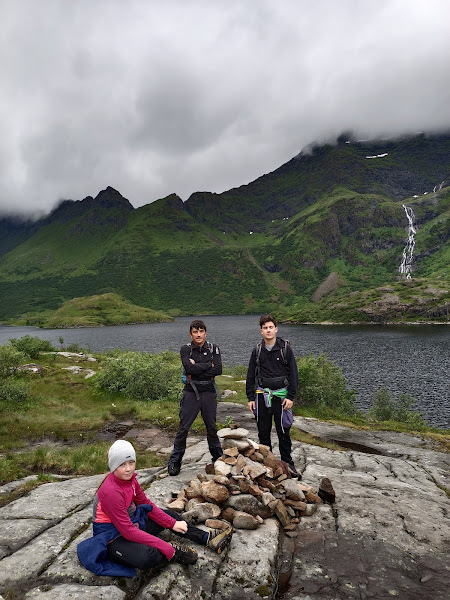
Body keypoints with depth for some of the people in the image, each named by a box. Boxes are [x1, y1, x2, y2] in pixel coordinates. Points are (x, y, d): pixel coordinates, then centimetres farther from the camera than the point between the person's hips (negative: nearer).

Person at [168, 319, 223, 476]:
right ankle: (175, 461, 13)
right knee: (183, 427, 0)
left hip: (209, 392, 2)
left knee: (211, 427, 14)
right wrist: (208, 365, -10)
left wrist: (197, 369, -15)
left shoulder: (213, 348, 3)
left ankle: (218, 457, 31)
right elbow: (189, 368, -18)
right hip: (191, 392, -2)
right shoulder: (186, 349, -2)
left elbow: (218, 370, -10)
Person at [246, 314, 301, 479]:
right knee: (263, 432, 9)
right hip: (261, 395, 2)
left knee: (283, 432, 5)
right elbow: (250, 376, 9)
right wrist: (250, 398, 4)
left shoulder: (285, 348, -2)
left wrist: (290, 396, -8)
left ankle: (288, 464, 20)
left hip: (281, 395, -2)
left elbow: (293, 374, -2)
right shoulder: (257, 351, 6)